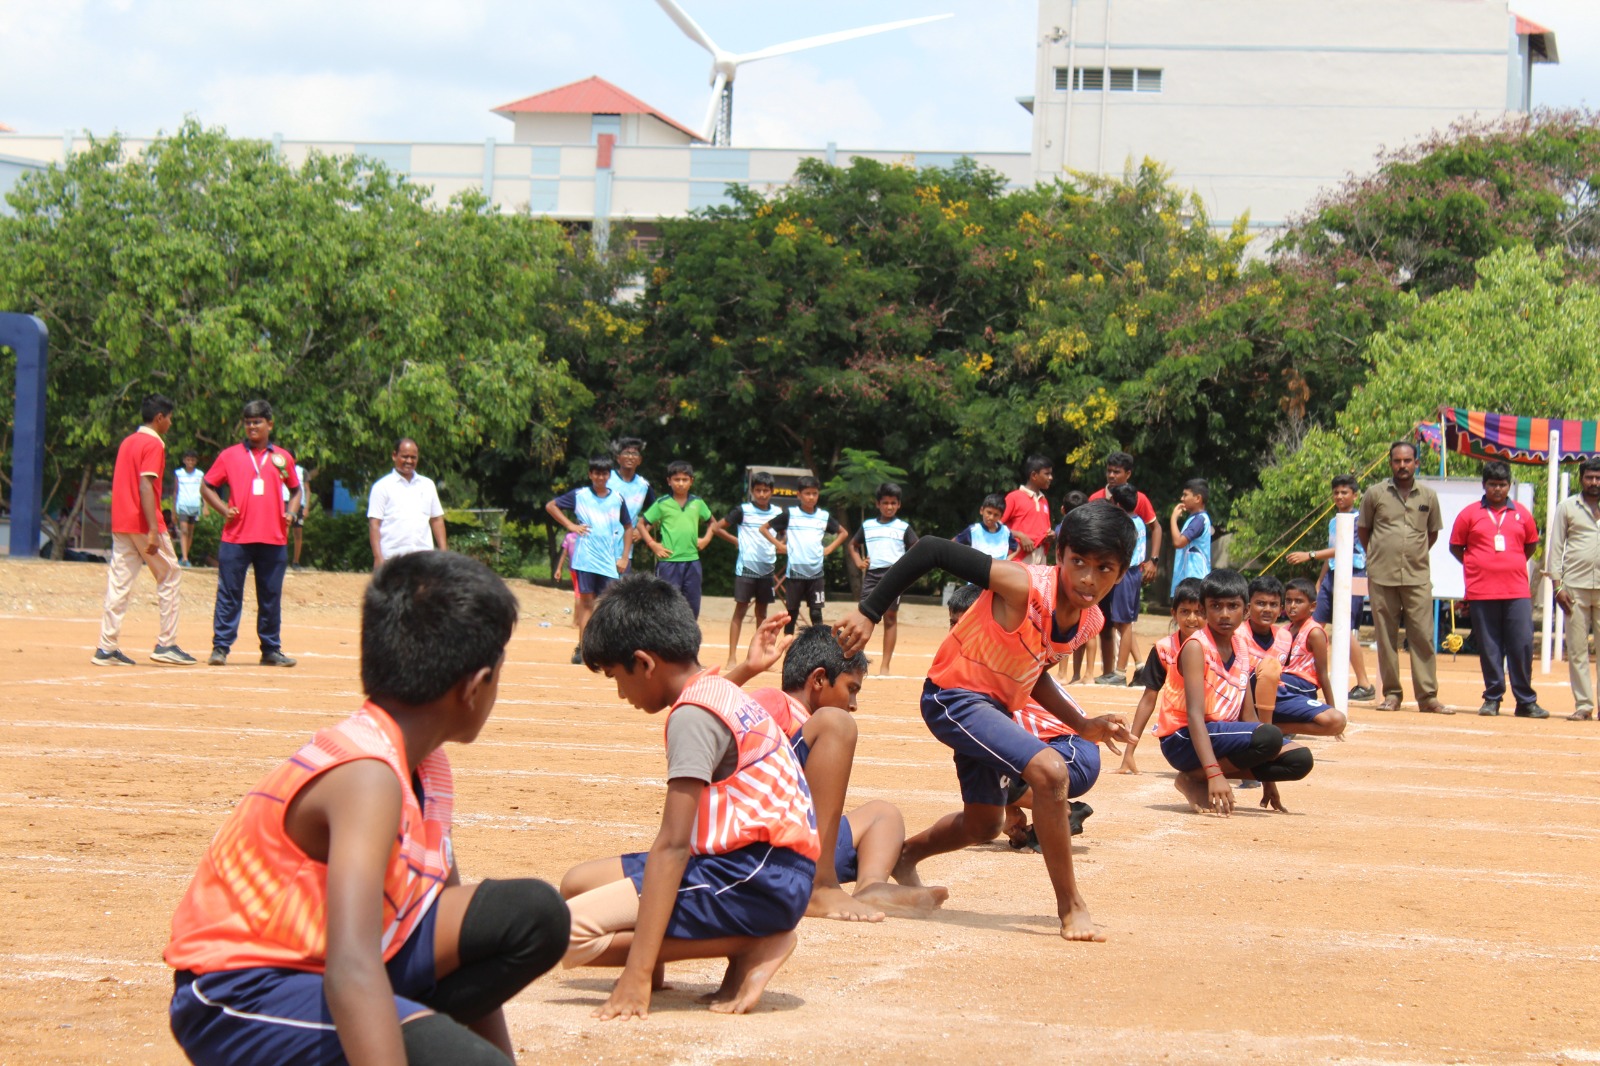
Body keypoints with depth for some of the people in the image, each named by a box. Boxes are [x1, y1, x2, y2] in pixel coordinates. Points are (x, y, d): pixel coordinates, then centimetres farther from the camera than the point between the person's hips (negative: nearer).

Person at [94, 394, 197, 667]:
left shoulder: (126, 442, 16)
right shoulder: (153, 444, -9)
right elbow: (146, 486, -19)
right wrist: (154, 530, -23)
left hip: (120, 523, 8)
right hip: (143, 523, -8)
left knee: (119, 582, 4)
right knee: (169, 576, 4)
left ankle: (107, 648, -1)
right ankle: (166, 644, 3)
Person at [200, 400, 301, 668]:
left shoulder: (282, 458, 11)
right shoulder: (230, 455, 6)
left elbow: (296, 490, 22)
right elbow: (206, 487, 10)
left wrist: (291, 513, 5)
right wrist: (224, 509, -4)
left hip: (273, 540, 2)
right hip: (236, 538, -2)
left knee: (271, 597, 7)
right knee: (229, 594, -2)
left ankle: (271, 650, 14)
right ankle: (220, 647, 1)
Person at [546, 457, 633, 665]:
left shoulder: (617, 498, 7)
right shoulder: (579, 495, 2)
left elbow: (628, 527, 16)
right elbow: (550, 506, 9)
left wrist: (624, 557, 8)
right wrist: (570, 525, -1)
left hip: (610, 561, 2)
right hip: (585, 559, -2)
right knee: (586, 601, -1)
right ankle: (582, 648, 4)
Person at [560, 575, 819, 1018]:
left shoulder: (692, 713, -13)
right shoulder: (722, 693, 16)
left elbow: (673, 844, -19)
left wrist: (637, 974, -22)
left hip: (759, 880, -11)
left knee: (570, 931, -18)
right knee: (578, 883, 15)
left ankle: (753, 947, -10)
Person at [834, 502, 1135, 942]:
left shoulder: (1090, 622, -5)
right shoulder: (1026, 587, -29)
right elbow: (931, 550, -29)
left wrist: (1082, 725, 3)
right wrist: (869, 612, -28)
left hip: (997, 708, 9)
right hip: (953, 697, -9)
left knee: (983, 825, 25)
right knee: (1049, 769, -29)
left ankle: (904, 856, 55)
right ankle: (1070, 906, -18)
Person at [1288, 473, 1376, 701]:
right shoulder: (1333, 522, 16)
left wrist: (1309, 556, -23)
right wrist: (1319, 582, 25)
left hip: (1351, 577, -8)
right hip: (1331, 576, 8)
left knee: (1347, 631, -11)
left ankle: (1365, 685, -4)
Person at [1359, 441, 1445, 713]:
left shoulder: (1428, 496, 8)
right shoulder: (1375, 494, 4)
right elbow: (1362, 530, 14)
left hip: (1418, 577, 0)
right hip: (1382, 577, 0)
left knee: (1422, 636, -4)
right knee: (1386, 637, 2)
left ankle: (1427, 696, -2)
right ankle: (1391, 694, 9)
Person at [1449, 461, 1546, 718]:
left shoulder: (1521, 514, 10)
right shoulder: (1470, 514, 5)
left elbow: (1531, 544, 21)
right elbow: (1455, 546, 10)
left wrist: (1513, 566, 12)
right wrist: (1477, 566, 5)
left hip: (1517, 591, 1)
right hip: (1481, 591, -1)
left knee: (1523, 645, -4)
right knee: (1489, 647, 2)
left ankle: (1526, 701, 3)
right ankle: (1492, 699, 11)